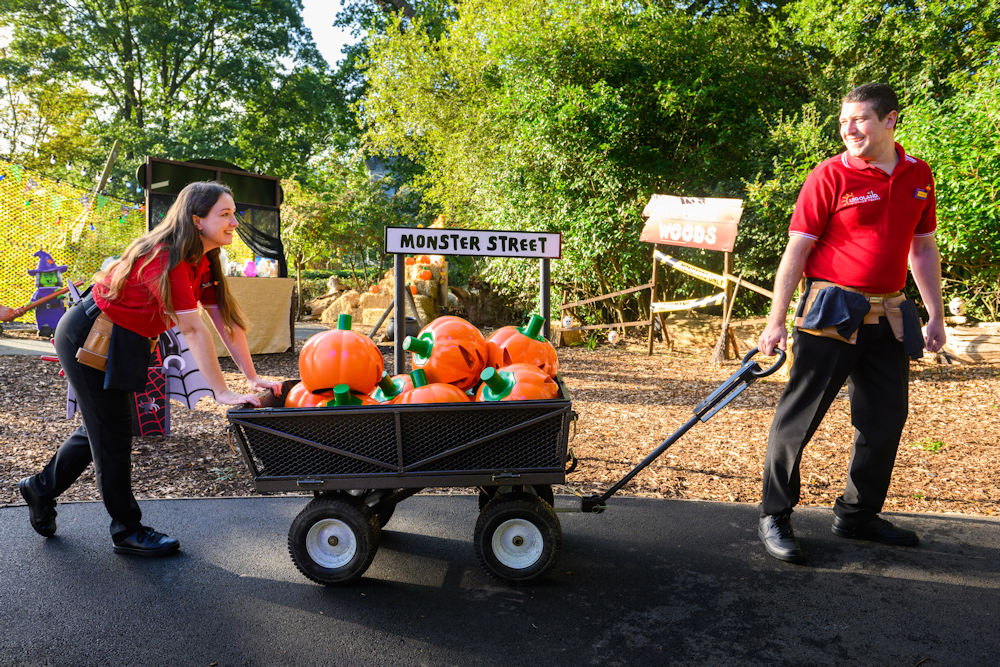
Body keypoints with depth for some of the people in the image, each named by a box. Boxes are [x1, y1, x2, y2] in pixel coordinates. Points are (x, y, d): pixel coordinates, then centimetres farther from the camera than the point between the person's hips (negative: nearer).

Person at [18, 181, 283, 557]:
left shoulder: (204, 262, -1)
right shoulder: (166, 259, -30)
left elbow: (225, 320, -3)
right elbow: (193, 330, -33)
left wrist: (253, 378, -8)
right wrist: (222, 392, -33)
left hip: (124, 344, 9)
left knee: (103, 428, 19)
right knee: (112, 436, 2)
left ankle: (42, 488, 42)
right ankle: (127, 530, 17)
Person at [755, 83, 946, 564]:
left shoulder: (918, 176, 10)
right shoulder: (831, 175, -7)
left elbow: (923, 248, 18)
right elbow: (796, 250, -9)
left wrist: (936, 315, 15)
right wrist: (776, 322, -13)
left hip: (888, 317, 6)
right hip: (832, 312, -6)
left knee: (886, 419, 11)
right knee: (799, 416, -3)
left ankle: (858, 515, 28)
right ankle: (775, 516, 10)